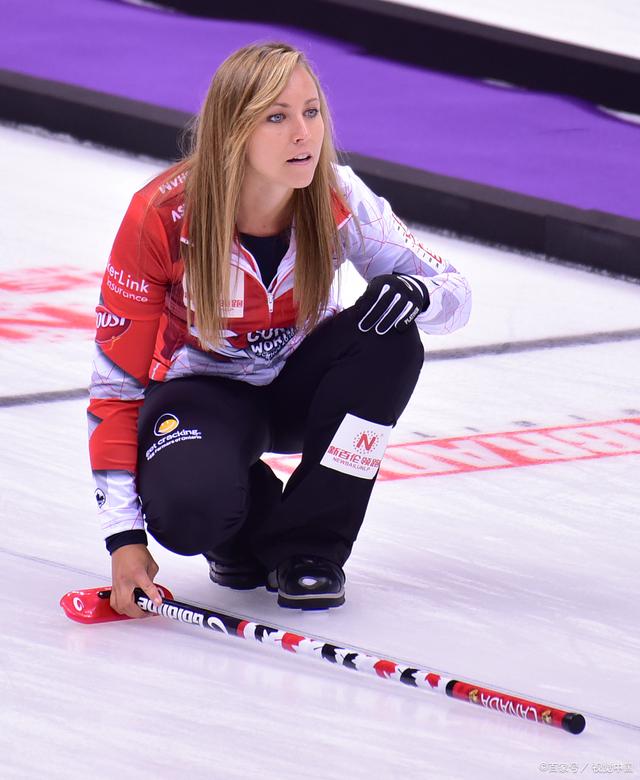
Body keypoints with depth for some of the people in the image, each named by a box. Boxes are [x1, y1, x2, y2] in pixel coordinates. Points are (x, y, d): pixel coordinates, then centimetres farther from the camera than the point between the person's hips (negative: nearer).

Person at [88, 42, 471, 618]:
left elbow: (454, 294, -11)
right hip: (202, 392, -3)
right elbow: (117, 381, -20)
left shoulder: (337, 199, -20)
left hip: (298, 385, 3)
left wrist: (416, 292, -38)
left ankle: (307, 544, -13)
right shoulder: (162, 216, -26)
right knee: (190, 510, -35)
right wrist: (125, 535, -26)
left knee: (390, 342, -29)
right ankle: (247, 525, 5)